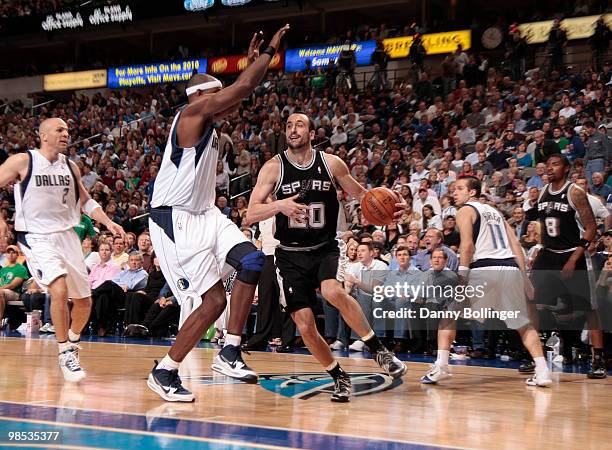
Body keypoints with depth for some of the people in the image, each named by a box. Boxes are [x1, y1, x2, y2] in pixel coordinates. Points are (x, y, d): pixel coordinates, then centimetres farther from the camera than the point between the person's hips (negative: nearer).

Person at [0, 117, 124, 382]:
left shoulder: (70, 166, 8)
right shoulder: (22, 161, -8)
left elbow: (85, 201, 18)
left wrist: (108, 222, 4)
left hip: (67, 235, 6)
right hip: (36, 237, -6)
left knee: (84, 300, 7)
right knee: (59, 289, -27)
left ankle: (72, 342, 36)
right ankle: (65, 354, -14)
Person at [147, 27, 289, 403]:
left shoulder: (207, 119, 14)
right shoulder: (193, 112, -13)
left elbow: (239, 95, 33)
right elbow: (243, 87, -18)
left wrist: (253, 60, 26)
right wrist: (270, 52, -7)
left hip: (205, 214, 9)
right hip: (176, 221, -9)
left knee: (252, 260, -10)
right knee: (213, 300, -11)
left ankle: (229, 353, -2)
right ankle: (164, 373, 5)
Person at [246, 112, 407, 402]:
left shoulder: (331, 163, -2)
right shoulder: (274, 167, -5)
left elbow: (361, 194, 12)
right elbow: (250, 215, -11)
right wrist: (279, 205, -30)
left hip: (327, 247, -1)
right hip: (291, 254, 1)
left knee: (333, 291, -32)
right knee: (305, 326, -5)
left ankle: (378, 350, -16)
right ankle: (339, 378, 17)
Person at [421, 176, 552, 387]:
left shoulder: (466, 210, 8)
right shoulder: (495, 212, 27)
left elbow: (467, 245, -8)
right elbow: (515, 244, 20)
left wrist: (462, 276, -11)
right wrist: (524, 276, 19)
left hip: (484, 268, -6)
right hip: (510, 268, 6)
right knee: (522, 323, 17)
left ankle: (441, 366, -4)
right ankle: (542, 371, 5)